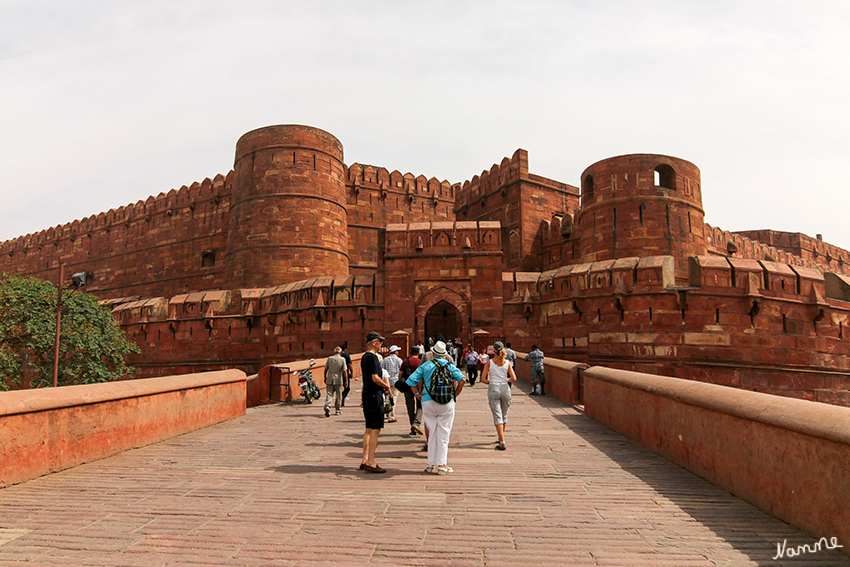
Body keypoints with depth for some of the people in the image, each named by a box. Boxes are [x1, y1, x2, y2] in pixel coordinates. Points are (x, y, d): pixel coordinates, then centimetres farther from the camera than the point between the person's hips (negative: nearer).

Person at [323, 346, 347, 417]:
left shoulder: (329, 358, 3)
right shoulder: (342, 359, -3)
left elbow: (325, 369, 5)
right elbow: (344, 371, -9)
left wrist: (325, 378, 16)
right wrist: (346, 380, -4)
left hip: (330, 380, 1)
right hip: (338, 380, -1)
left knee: (329, 394, 1)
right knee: (338, 395, 10)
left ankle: (327, 406, -23)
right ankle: (337, 410, 19)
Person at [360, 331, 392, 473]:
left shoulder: (364, 357, 15)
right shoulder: (372, 357, -15)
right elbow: (375, 378, -21)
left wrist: (383, 386, 15)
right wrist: (386, 386, -5)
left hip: (367, 394, 10)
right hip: (375, 395, -10)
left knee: (369, 429, 14)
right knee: (376, 429, -6)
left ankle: (365, 460, 19)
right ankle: (370, 463, -4)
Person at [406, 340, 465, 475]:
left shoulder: (426, 365, 7)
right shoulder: (450, 365, 5)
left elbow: (411, 380, 1)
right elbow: (461, 379, -8)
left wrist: (418, 394, 9)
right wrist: (456, 393, 2)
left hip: (428, 402, 1)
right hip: (447, 403, -1)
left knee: (432, 434, 10)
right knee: (443, 434, 4)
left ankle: (431, 464, 14)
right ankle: (441, 465, 6)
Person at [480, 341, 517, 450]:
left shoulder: (489, 362, -6)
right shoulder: (507, 363, -1)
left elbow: (483, 379, -8)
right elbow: (514, 378, -5)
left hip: (493, 389, -2)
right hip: (505, 389, 2)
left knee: (497, 416, -1)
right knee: (504, 415, 20)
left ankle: (502, 442, -7)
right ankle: (501, 437, 33)